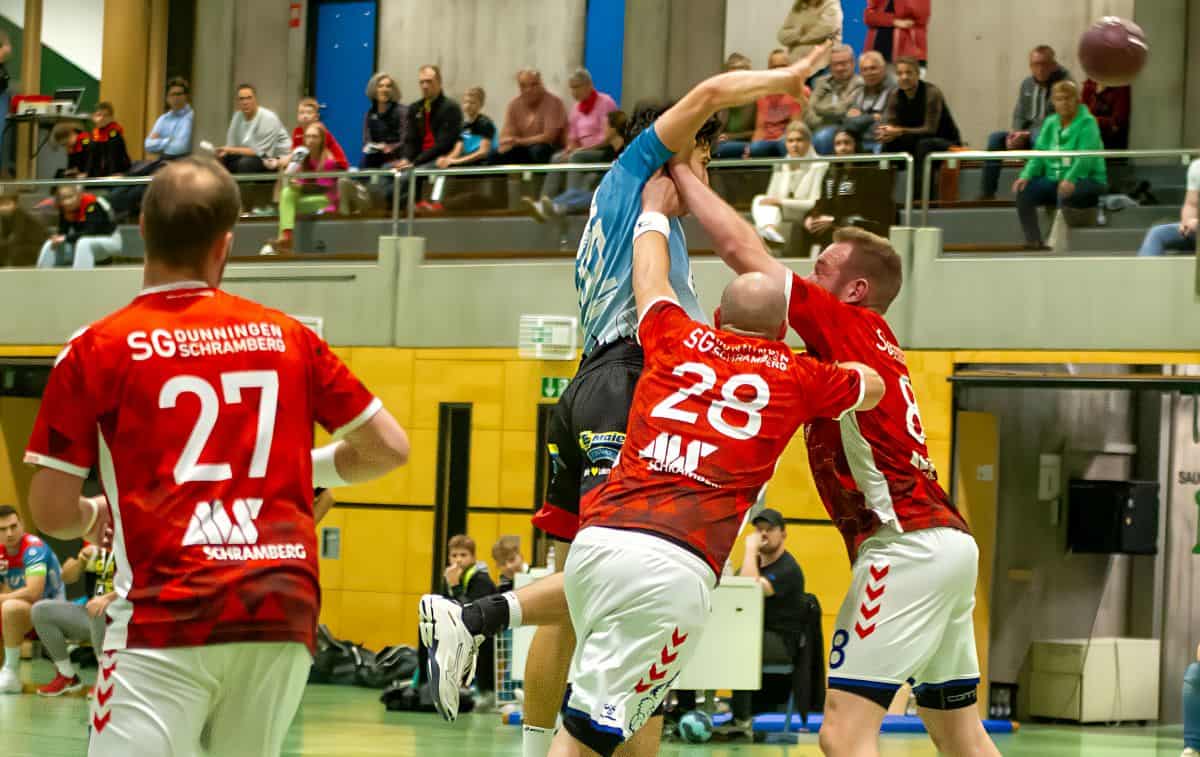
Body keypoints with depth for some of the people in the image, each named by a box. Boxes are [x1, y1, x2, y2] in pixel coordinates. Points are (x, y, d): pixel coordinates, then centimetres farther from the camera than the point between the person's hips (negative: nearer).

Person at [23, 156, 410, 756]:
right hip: (286, 611, 4)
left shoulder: (96, 350, 2)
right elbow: (388, 447, 15)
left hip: (168, 615, -4)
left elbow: (51, 513, 2)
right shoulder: (286, 336, 11)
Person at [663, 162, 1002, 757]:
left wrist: (681, 176, 7)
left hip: (907, 545, -10)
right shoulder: (872, 340, 20)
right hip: (948, 539, 10)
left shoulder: (848, 326, -4)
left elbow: (743, 250, -5)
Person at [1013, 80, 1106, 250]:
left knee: (1065, 194, -38)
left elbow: (1085, 157, -21)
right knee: (1024, 192, -19)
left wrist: (1070, 179, -38)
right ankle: (1033, 241, -16)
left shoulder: (1087, 123, -7)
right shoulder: (1050, 123, 12)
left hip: (1087, 180, -6)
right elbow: (1039, 153, 5)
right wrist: (1026, 175, -14)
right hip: (1054, 179, 6)